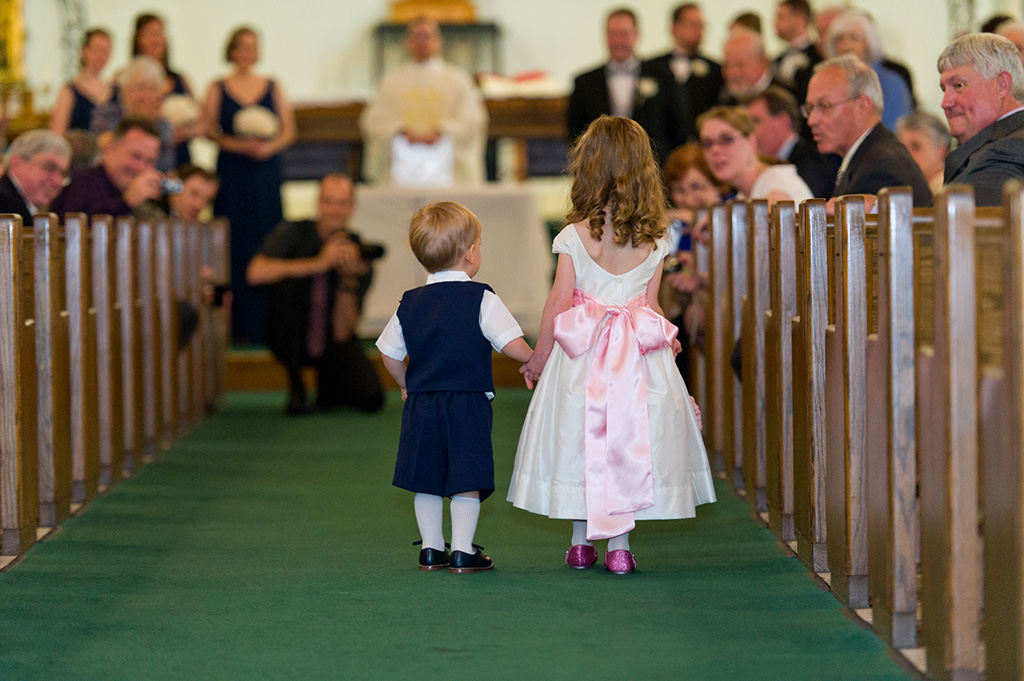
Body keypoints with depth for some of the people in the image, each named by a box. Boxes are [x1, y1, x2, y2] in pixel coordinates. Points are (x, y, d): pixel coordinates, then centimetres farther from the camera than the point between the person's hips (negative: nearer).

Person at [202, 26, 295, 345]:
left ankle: (268, 322, 1)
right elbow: (208, 129, 1)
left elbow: (289, 130, 8)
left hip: (266, 172, 1)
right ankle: (240, 325, -1)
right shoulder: (217, 89, 6)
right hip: (232, 173, -1)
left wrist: (270, 146, -11)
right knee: (236, 244, -5)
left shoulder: (273, 87, 11)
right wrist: (238, 145, -15)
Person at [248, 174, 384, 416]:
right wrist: (318, 263, -37)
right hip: (292, 339, -1)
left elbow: (342, 334, -16)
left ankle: (327, 385, 13)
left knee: (371, 398, -24)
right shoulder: (293, 233, -14)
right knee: (287, 284, -31)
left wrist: (349, 280, -30)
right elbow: (256, 273, -35)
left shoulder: (359, 254, -11)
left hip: (331, 342, 1)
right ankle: (295, 386, -17)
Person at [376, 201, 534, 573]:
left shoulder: (409, 304, 6)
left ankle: (431, 549, 18)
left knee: (426, 481, 12)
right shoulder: (481, 299, -9)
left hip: (421, 403, 4)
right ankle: (462, 551, 0)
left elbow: (389, 354, 12)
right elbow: (512, 344, -14)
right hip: (468, 403, -4)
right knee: (467, 480, 1)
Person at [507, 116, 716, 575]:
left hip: (580, 349, -1)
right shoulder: (654, 240, -4)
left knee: (580, 439, 10)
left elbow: (559, 304, -6)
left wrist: (539, 356, 6)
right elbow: (650, 304, 1)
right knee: (630, 442, 7)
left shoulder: (574, 235, -9)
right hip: (639, 352, 1)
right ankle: (619, 545, 7)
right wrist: (664, 339, 19)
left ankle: (581, 542, 17)